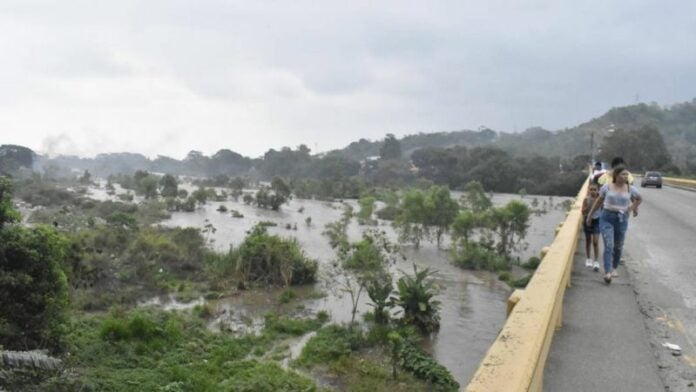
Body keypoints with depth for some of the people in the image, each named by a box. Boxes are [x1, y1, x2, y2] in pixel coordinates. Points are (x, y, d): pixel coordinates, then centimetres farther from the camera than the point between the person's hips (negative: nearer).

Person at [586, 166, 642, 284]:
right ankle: (607, 272, -18)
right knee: (609, 245, -14)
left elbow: (639, 198, 21)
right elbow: (599, 201, 11)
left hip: (622, 219, 3)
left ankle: (614, 268, 35)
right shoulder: (607, 187, -3)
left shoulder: (630, 189, 1)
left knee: (618, 246, 13)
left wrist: (632, 208, 7)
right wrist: (590, 214, 15)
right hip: (607, 218, -2)